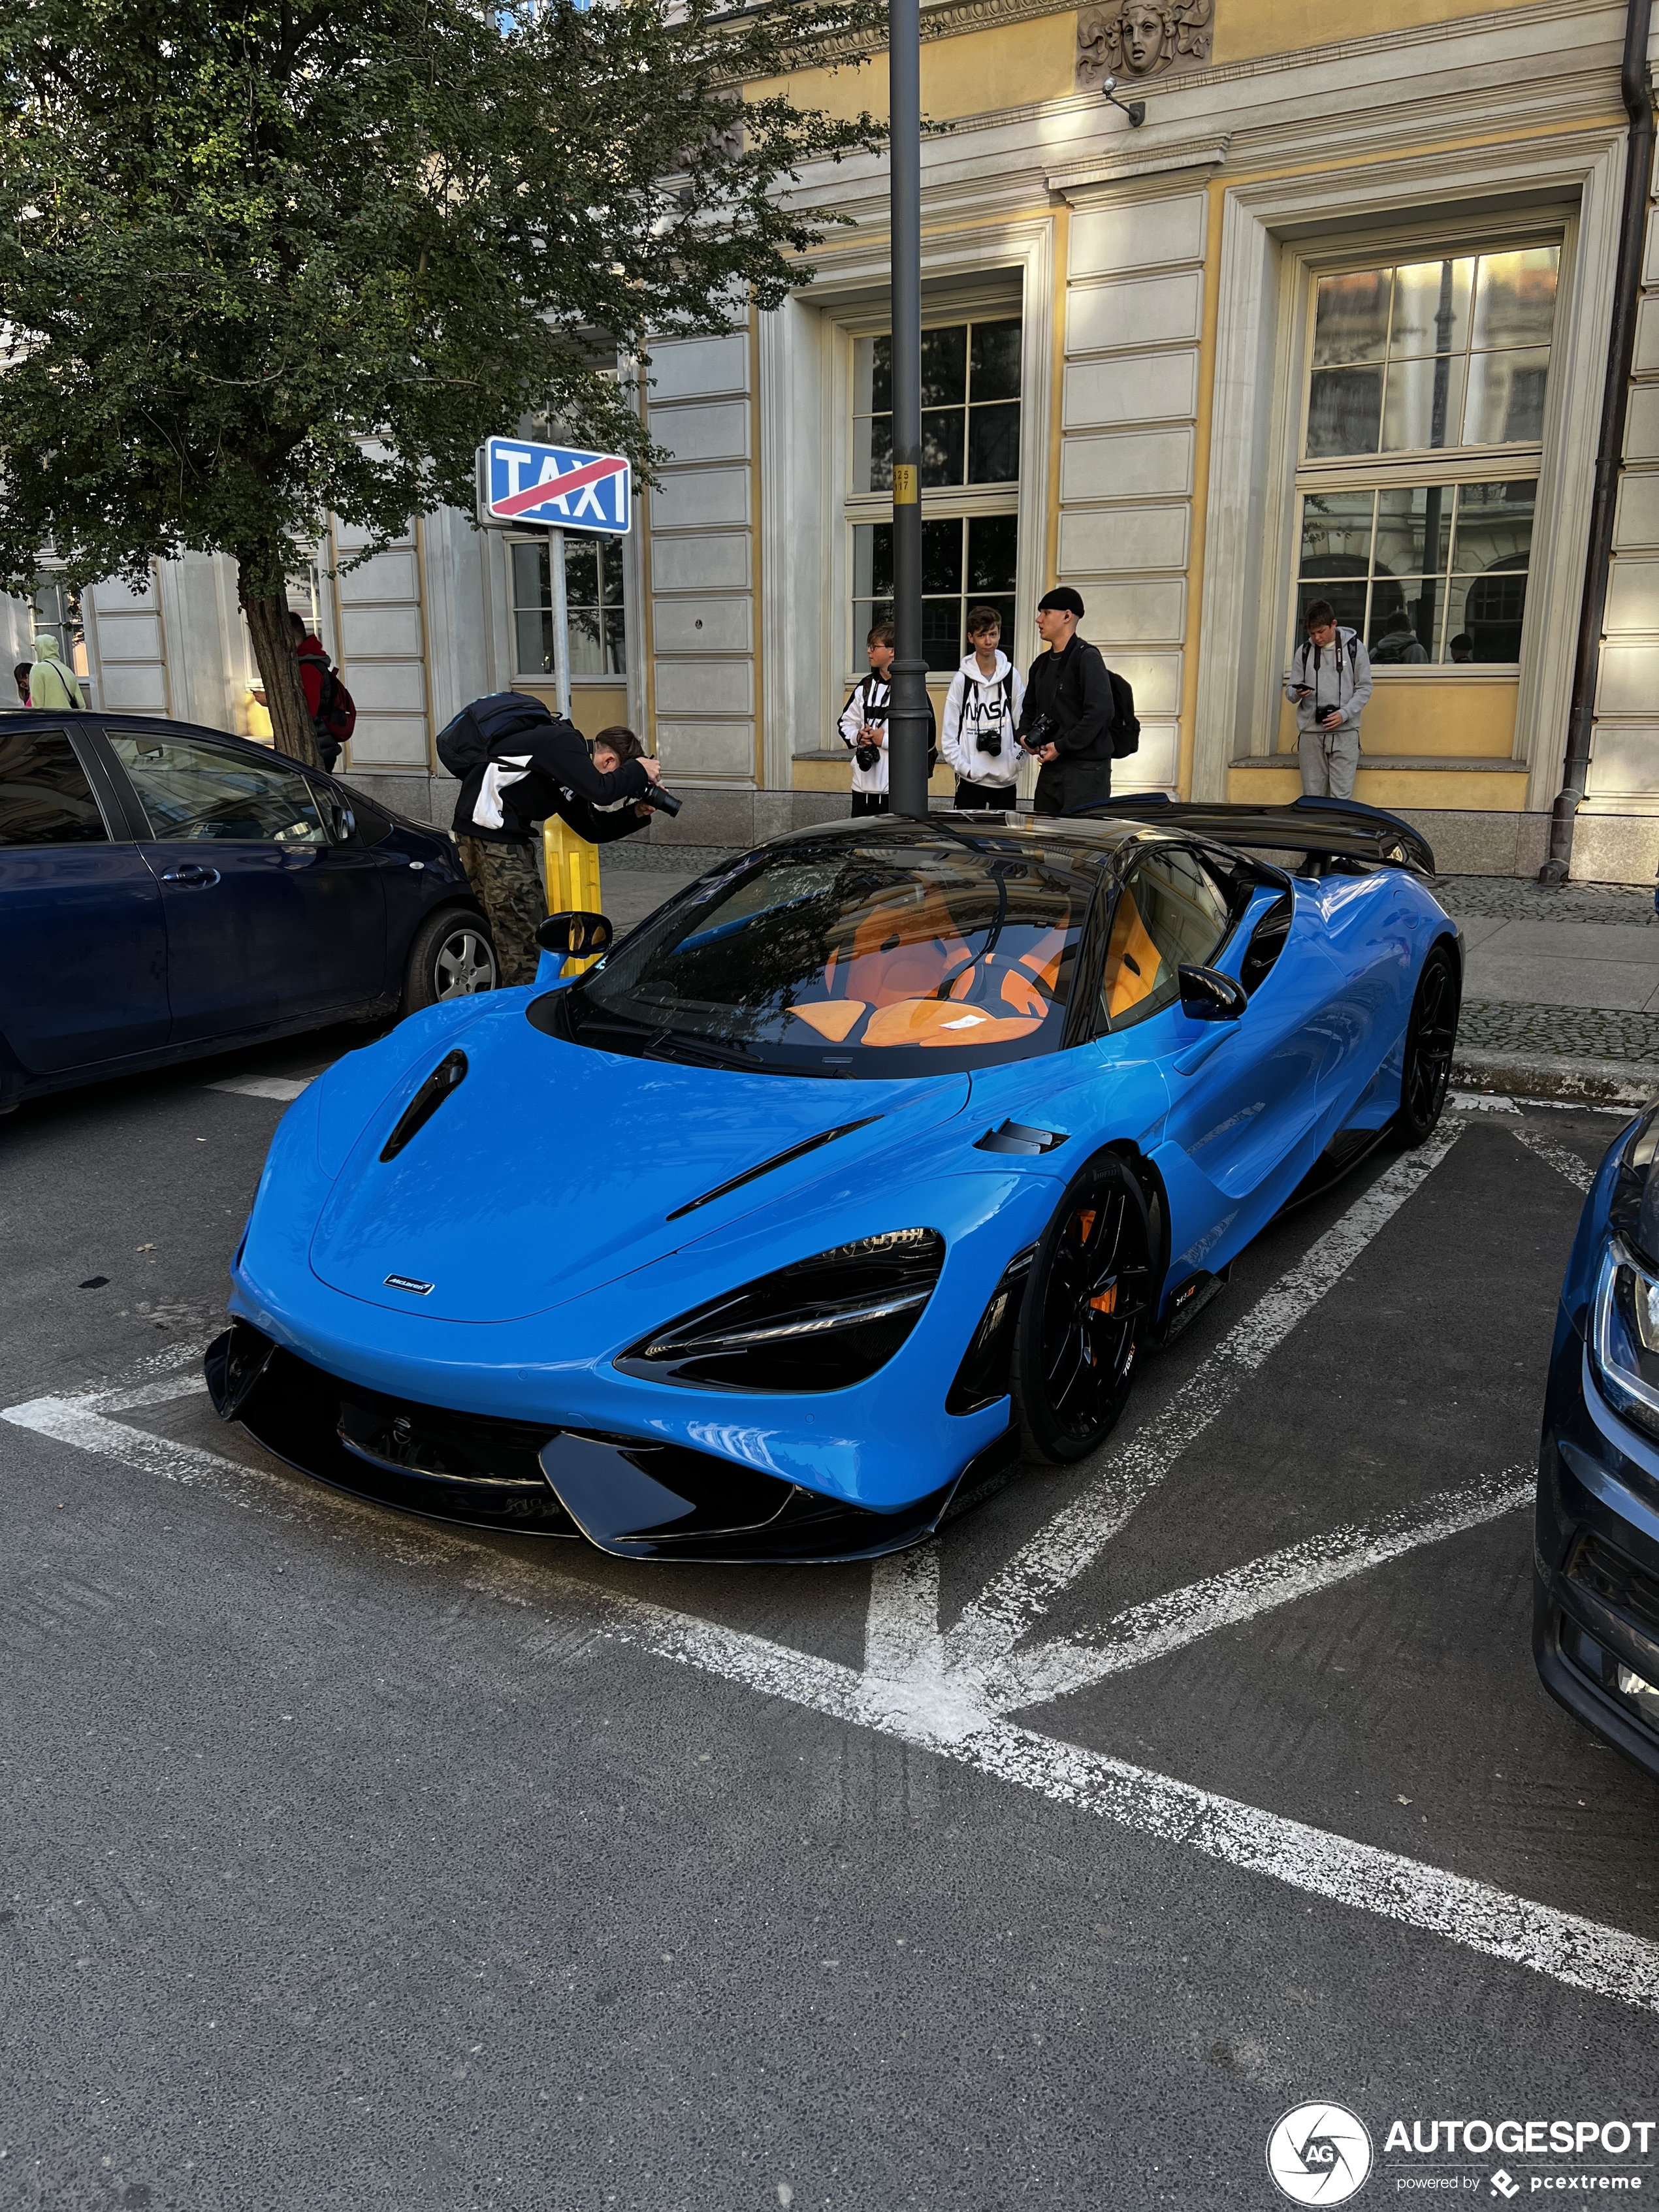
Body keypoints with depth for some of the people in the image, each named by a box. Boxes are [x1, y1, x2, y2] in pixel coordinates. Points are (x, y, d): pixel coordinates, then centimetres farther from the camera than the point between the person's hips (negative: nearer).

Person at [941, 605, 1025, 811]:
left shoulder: (1012, 675, 4)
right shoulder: (961, 679, -1)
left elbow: (1023, 725, 6)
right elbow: (949, 734, -2)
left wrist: (1016, 761, -4)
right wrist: (965, 768, -9)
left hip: (1006, 779, 2)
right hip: (971, 779, -2)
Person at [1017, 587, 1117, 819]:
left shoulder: (1086, 656, -10)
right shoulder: (1042, 663, 16)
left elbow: (1101, 712, -19)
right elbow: (1029, 708, 28)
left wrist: (1061, 746, -17)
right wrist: (1025, 735, 5)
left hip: (1085, 768, -8)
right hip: (1050, 767, 9)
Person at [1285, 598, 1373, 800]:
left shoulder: (1354, 647, 3)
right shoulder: (1304, 650, 8)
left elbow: (1364, 688, 3)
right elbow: (1290, 689, 10)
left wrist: (1344, 713, -12)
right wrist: (1298, 693, -14)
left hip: (1344, 732, -2)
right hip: (1310, 732, 2)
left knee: (1342, 796, -6)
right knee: (1312, 796, 3)